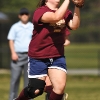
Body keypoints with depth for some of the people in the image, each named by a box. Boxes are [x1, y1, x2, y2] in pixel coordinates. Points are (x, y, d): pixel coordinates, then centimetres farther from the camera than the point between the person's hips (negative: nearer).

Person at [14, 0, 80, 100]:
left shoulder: (65, 13, 1)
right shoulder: (40, 11, -15)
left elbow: (74, 25, -17)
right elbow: (56, 17, -34)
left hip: (57, 56, 4)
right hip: (38, 58, -4)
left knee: (60, 86, -11)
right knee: (36, 90, 4)